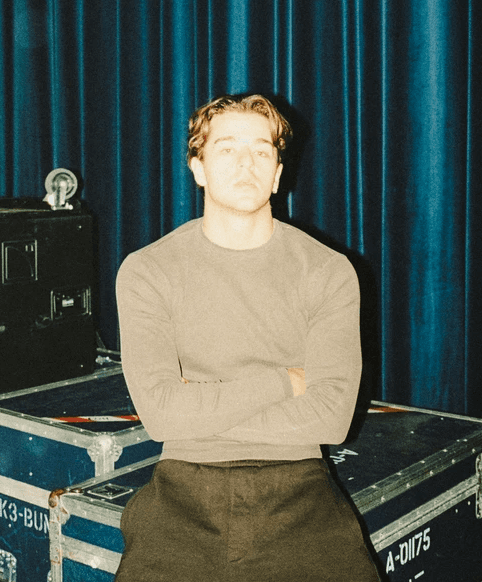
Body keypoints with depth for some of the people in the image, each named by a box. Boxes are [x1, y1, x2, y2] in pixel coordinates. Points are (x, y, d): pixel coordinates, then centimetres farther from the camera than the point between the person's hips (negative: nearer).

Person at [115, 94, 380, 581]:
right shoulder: (146, 272, 1)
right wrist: (281, 381, -7)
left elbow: (331, 418, -8)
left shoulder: (329, 272, 2)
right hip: (184, 491, 0)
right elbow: (159, 411, -9)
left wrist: (201, 410, -8)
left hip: (297, 491, 1)